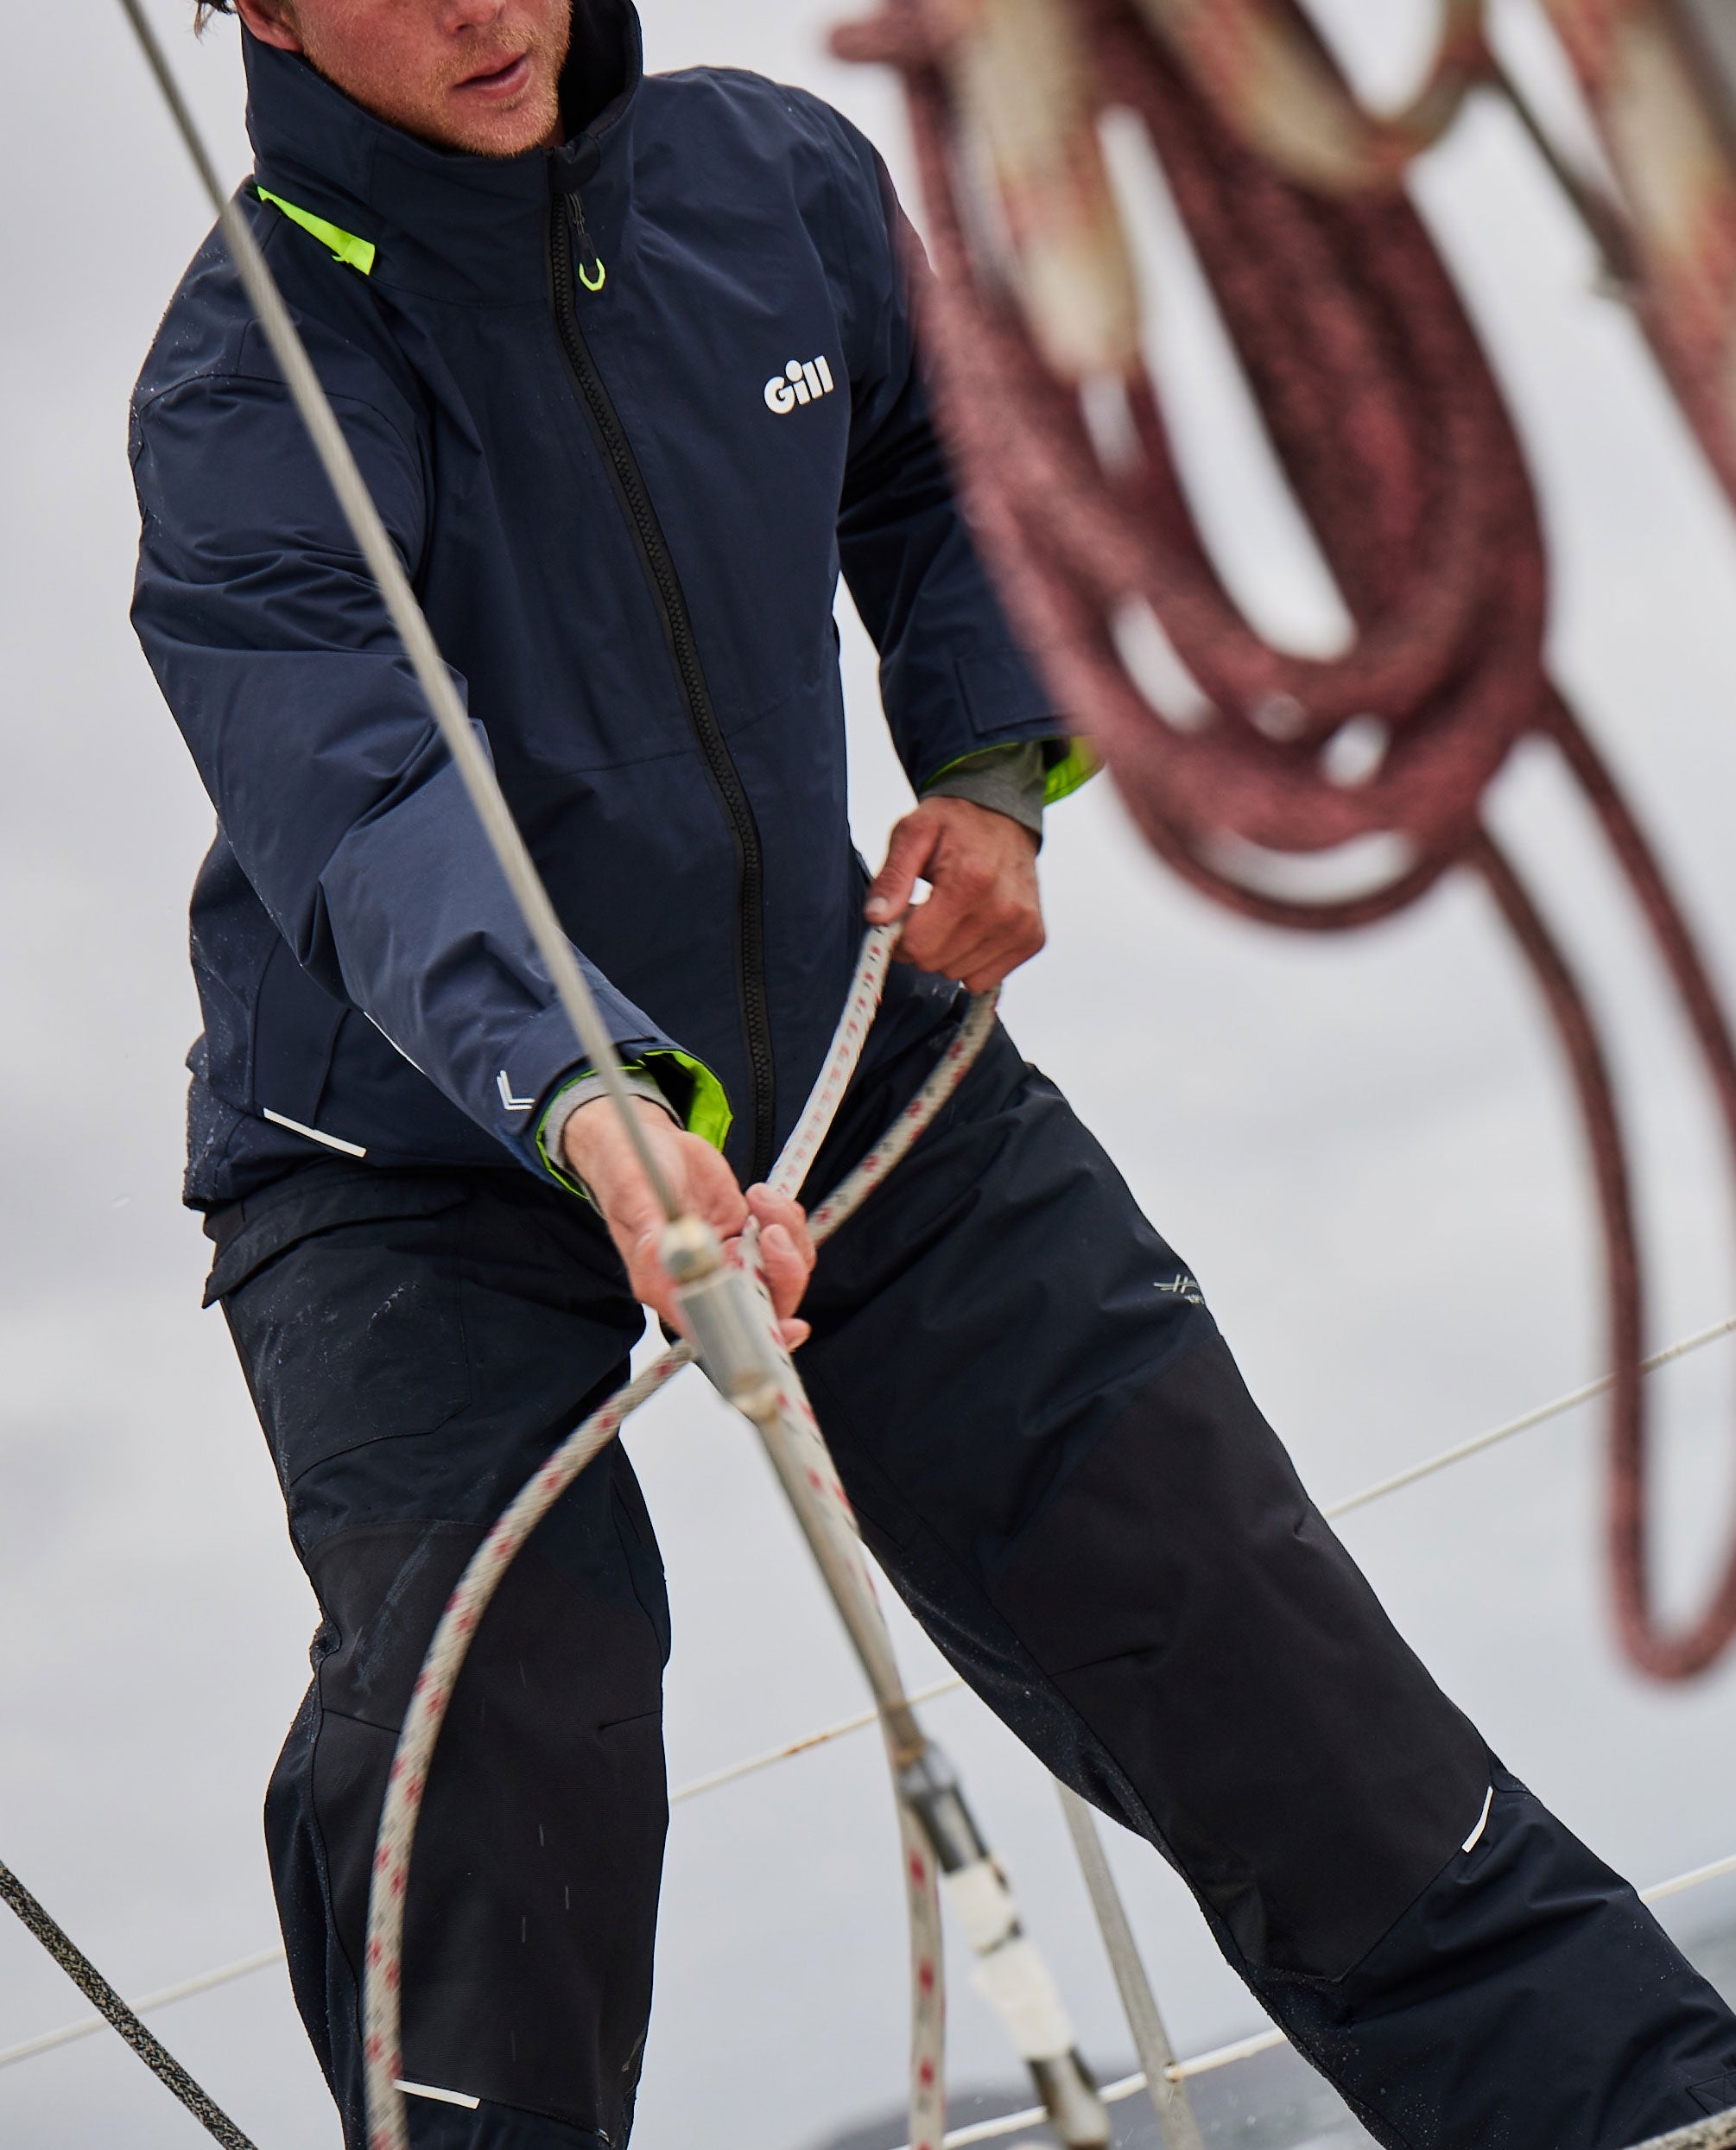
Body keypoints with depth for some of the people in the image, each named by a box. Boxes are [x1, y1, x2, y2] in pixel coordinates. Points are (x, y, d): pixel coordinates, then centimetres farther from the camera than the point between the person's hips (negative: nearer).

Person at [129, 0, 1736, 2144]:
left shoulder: (777, 177, -4)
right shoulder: (245, 392, -20)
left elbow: (948, 466, 17)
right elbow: (368, 811, -37)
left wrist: (994, 762, 1)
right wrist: (584, 1105, -54)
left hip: (842, 1065, 4)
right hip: (415, 1165, -3)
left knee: (1199, 1560, 1)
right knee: (490, 1716, -22)